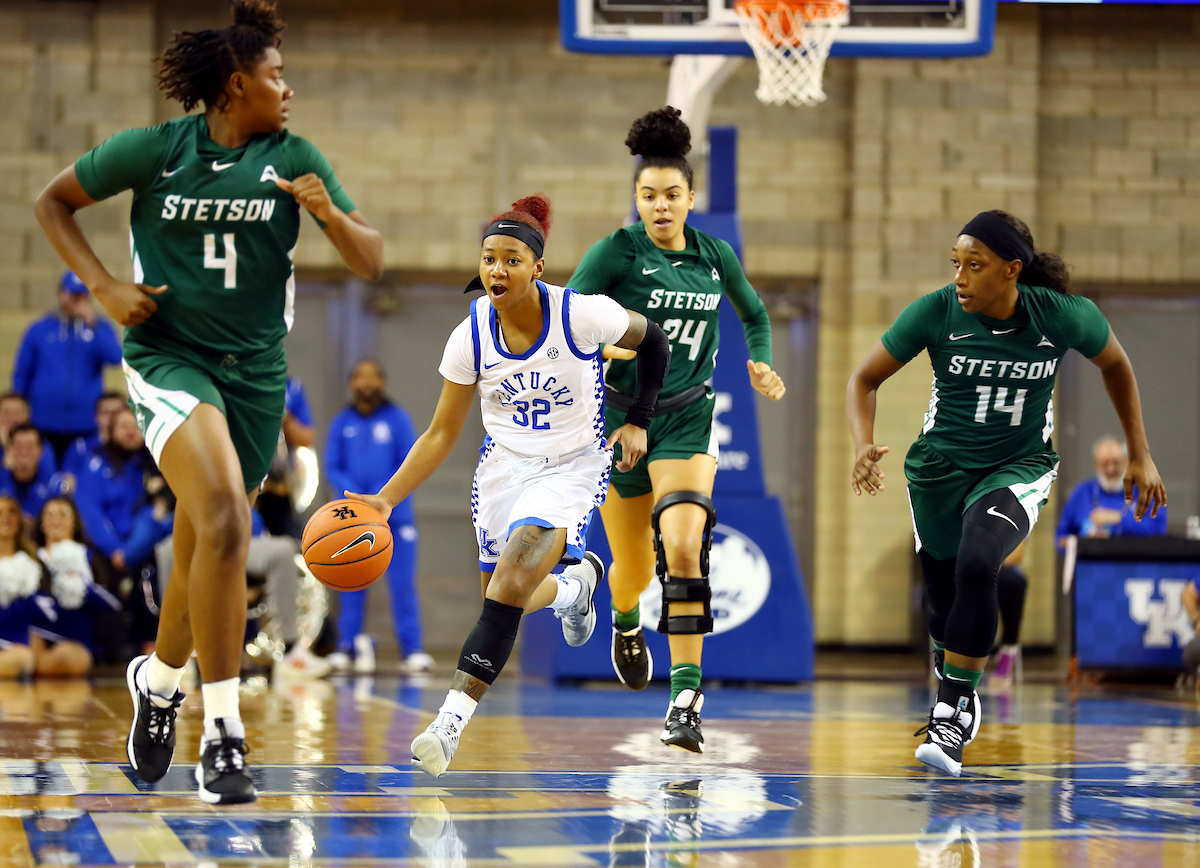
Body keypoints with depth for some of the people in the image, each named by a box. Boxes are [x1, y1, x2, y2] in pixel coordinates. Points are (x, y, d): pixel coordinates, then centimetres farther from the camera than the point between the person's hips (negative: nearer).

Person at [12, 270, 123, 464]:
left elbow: (116, 358, -10)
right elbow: (21, 375, 10)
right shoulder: (38, 330, 8)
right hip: (45, 426, 0)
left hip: (88, 426, 0)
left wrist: (92, 324, -14)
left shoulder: (101, 329, 9)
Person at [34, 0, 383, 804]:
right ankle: (223, 733, -23)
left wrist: (328, 212, -21)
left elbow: (372, 263, -1)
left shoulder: (293, 158, 0)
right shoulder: (152, 151, -5)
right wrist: (104, 286, -6)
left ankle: (159, 678, 44)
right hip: (168, 355, -4)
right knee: (224, 518, -27)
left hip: (255, 369, 4)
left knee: (202, 553, 12)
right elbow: (53, 203, 7)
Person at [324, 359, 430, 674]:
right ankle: (347, 645, 7)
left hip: (394, 514, -2)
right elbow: (332, 468, 7)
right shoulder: (341, 423, 9)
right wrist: (353, 495, -10)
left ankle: (412, 648, -3)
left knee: (403, 582, -5)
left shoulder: (397, 418, 5)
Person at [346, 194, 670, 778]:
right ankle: (574, 582, 46)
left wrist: (638, 421, 1)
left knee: (511, 585, -23)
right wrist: (385, 500, -14)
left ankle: (454, 714, -23)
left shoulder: (582, 315, -22)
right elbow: (441, 435, -4)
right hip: (504, 465, 4)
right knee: (504, 596, 12)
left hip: (573, 467, -4)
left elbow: (652, 341, -1)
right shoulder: (471, 337, -13)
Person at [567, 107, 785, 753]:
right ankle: (625, 622, 50)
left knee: (683, 547, -22)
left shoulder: (716, 256, 4)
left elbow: (755, 316, 23)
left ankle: (686, 699, -23)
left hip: (687, 418, 1)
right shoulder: (616, 252, -8)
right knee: (634, 569, 11)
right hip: (620, 415, -1)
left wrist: (760, 364, 6)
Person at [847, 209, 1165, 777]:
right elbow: (865, 379, -6)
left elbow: (1115, 366, 5)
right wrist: (863, 446, -25)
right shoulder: (934, 313, -17)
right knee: (946, 605, 7)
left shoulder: (1065, 316, -17)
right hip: (940, 467, 2)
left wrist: (1140, 455, 7)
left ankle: (954, 712, -18)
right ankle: (958, 697, 39)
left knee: (976, 565, -29)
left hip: (1019, 468, -2)